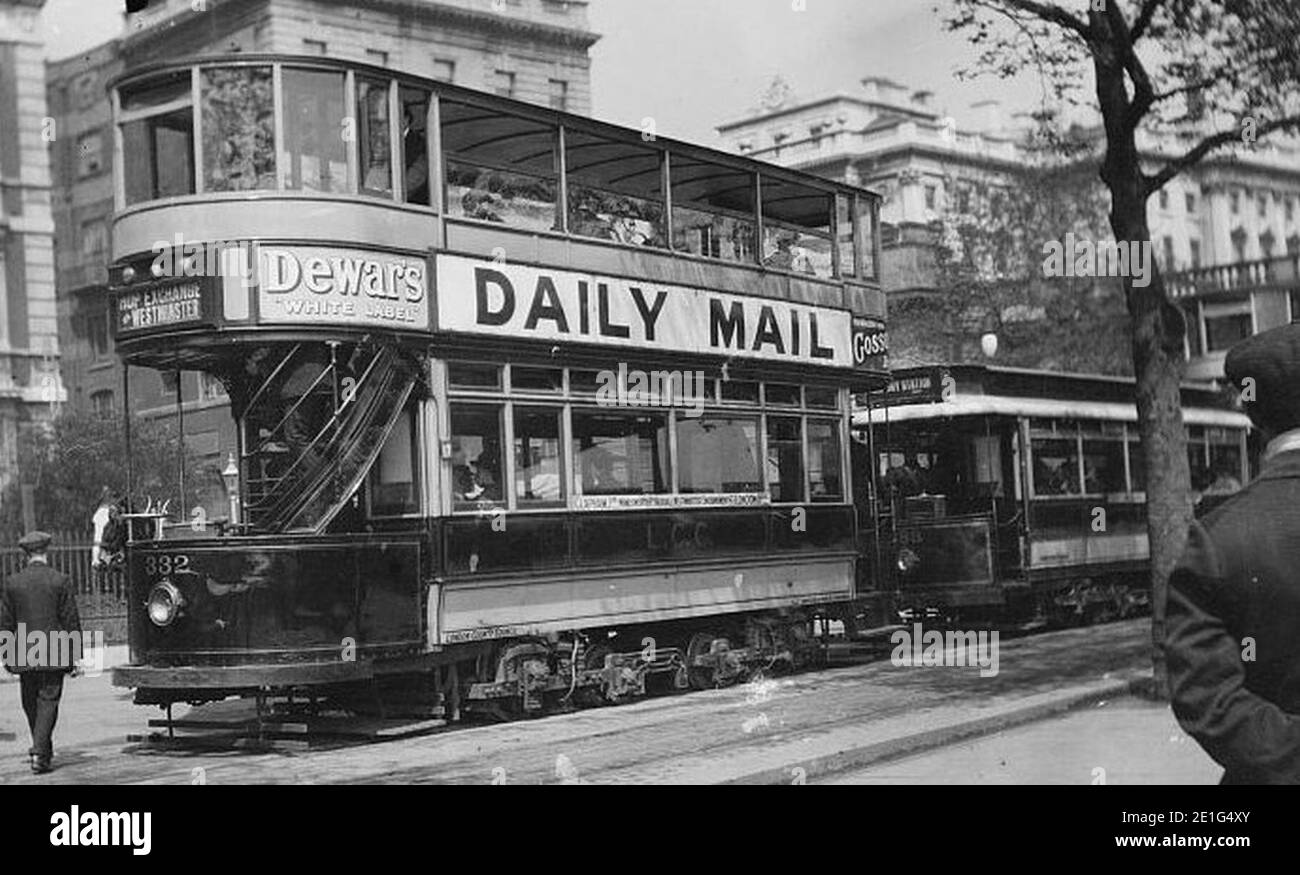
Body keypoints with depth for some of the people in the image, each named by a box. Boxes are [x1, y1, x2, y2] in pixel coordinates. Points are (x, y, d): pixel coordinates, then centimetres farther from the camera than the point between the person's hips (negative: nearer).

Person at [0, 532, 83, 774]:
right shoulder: (61, 581, -6)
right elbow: (71, 621, -4)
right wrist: (74, 655, 2)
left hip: (23, 656, 3)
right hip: (54, 654, -2)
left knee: (30, 703, 17)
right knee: (48, 701, 0)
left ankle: (43, 747, 30)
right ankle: (40, 753, -10)